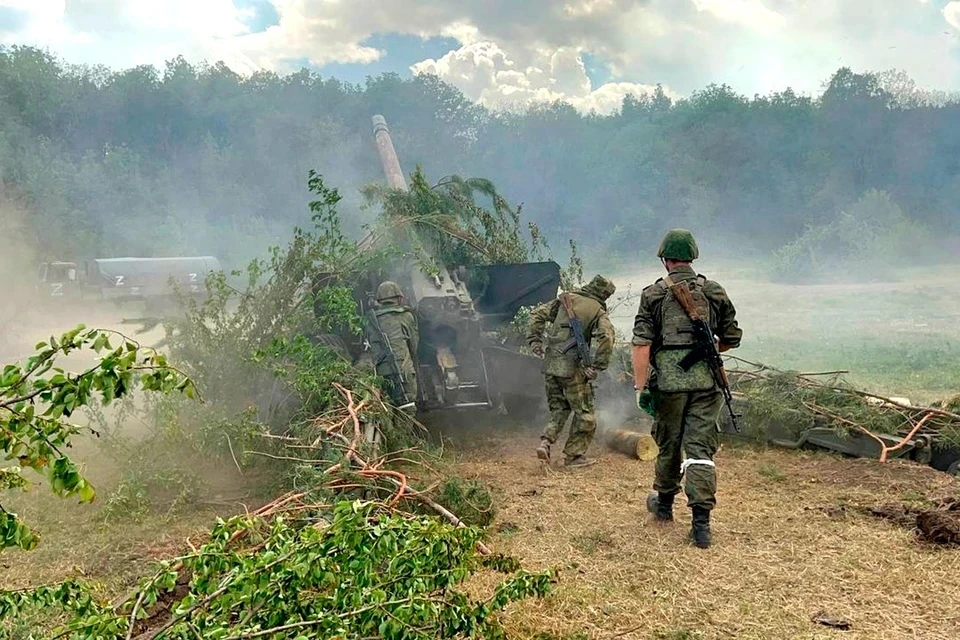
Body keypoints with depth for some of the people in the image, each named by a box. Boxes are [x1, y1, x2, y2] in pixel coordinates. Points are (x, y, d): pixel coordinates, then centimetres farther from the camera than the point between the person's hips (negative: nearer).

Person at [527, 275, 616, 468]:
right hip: (571, 367, -5)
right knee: (584, 412, 10)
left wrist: (534, 340, 14)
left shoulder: (565, 299, 12)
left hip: (550, 364, 5)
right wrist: (597, 366, -13)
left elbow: (537, 315, 11)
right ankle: (573, 455, 13)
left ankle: (545, 442, 2)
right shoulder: (598, 312, -2)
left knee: (558, 408, 20)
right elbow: (606, 337, -18)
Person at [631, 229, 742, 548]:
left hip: (668, 379, -1)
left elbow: (641, 344, -8)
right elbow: (732, 339, 14)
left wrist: (641, 386, -7)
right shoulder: (714, 291, 8)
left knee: (668, 444, 15)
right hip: (705, 379, 1)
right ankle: (701, 522, -6)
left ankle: (664, 504, 34)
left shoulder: (654, 294, 1)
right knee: (700, 447, 1)